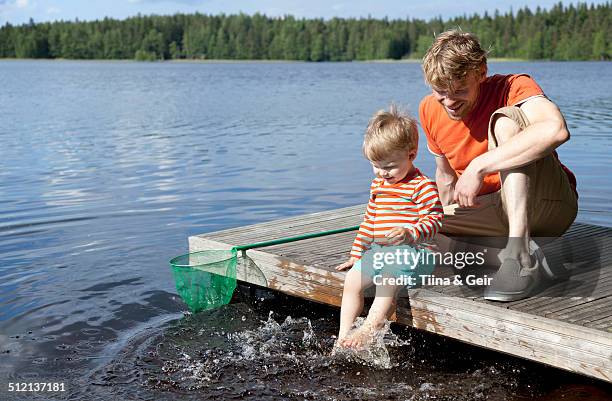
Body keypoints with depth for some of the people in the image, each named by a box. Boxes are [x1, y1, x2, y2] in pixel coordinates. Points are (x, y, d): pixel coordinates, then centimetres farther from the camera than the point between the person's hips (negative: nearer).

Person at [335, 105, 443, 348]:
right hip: (379, 252, 8)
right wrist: (356, 253, 21)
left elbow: (434, 219, -12)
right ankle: (343, 336, -3)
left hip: (412, 253, -7)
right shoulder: (378, 185, 17)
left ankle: (369, 328, -31)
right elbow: (369, 220, 24)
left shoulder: (422, 186, -8)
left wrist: (410, 234, -30)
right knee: (352, 281, -7)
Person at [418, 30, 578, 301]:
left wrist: (478, 166, -39)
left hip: (547, 205, -6)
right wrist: (448, 227, 14)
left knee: (506, 119, -30)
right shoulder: (429, 110, 0)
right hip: (496, 213, 6)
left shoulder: (513, 87, -17)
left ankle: (521, 255, -38)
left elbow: (556, 130, -41)